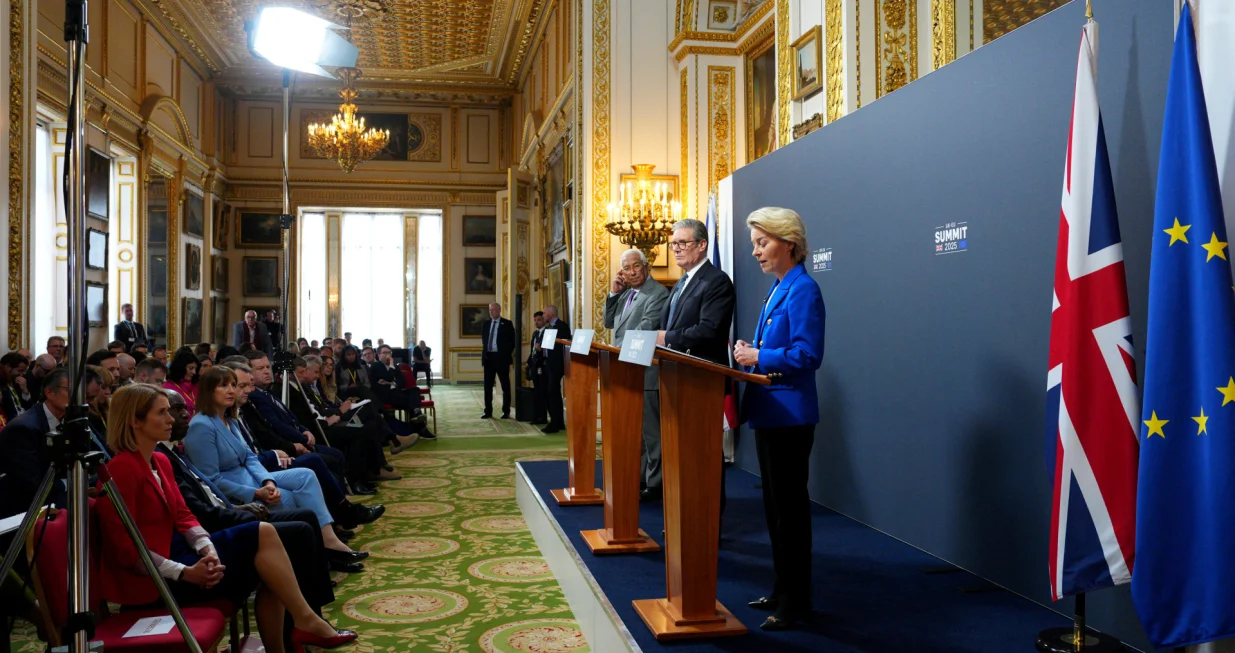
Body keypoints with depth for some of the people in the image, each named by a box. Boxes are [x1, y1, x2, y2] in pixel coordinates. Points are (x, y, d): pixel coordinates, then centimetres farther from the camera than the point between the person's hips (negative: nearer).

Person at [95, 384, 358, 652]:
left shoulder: (160, 461, 11)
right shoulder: (122, 470, -18)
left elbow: (183, 516, 8)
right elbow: (126, 549, -20)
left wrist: (208, 550, -12)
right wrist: (185, 573, -25)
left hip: (173, 553, 9)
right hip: (152, 578, -9)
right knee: (262, 535, -17)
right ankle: (306, 620, -10)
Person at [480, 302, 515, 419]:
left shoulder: (507, 324, -3)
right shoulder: (486, 324, 11)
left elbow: (512, 341, -4)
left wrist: (506, 355, -9)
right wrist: (484, 353, 6)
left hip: (501, 357, -5)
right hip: (488, 357, 5)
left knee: (505, 385, 4)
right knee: (488, 385, 6)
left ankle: (506, 412, 10)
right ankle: (488, 411, 11)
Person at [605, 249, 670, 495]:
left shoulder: (658, 293, -10)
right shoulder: (625, 293, 15)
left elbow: (647, 326, -19)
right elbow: (609, 322, 16)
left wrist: (620, 350, -21)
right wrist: (614, 293, 4)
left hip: (645, 373, -9)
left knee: (650, 430, -2)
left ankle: (655, 483, 6)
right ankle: (639, 479, 25)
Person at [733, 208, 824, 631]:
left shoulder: (803, 290, -15)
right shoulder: (777, 289, 14)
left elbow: (807, 355, -22)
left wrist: (758, 357, -16)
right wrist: (749, 353, 2)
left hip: (790, 415, -10)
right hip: (769, 411, 10)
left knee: (789, 506, 0)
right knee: (775, 505, 17)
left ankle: (795, 602, 12)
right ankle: (781, 590, 29)